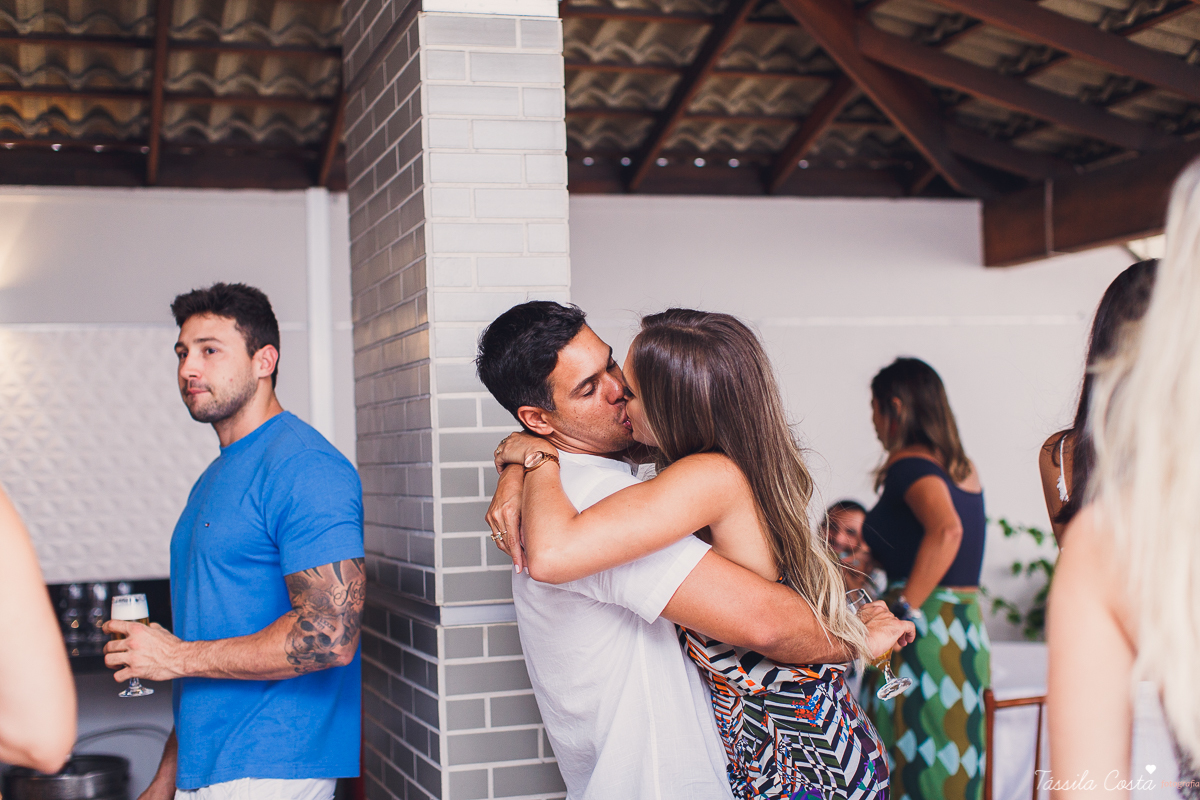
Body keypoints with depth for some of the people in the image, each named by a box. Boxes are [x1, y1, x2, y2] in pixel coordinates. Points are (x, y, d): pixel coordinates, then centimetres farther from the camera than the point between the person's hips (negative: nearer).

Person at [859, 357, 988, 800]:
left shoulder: (909, 464, -12)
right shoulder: (962, 468, 13)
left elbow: (946, 531, -29)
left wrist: (903, 610, -22)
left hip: (925, 631, -8)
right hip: (968, 626, 8)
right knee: (952, 761, 14)